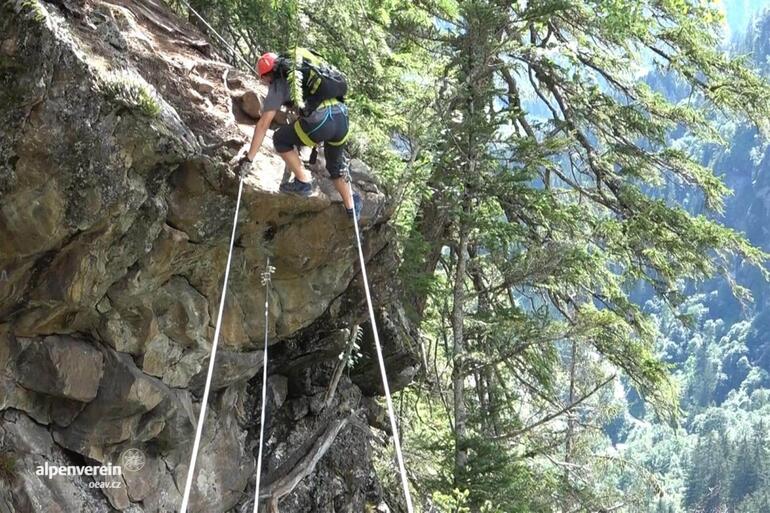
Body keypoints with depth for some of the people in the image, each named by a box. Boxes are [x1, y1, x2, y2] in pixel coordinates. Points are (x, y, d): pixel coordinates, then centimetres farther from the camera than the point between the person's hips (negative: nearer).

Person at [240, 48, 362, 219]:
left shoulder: (278, 85, 9)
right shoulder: (302, 70, 29)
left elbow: (263, 124, 6)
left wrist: (249, 157, 10)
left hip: (320, 122, -7)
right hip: (342, 117, 7)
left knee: (280, 139, 17)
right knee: (336, 166, 30)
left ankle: (303, 181, 18)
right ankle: (351, 207, 40)